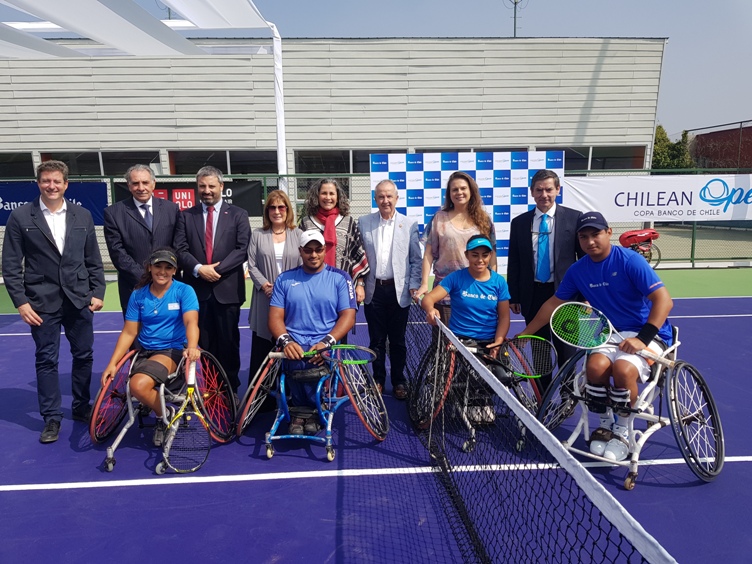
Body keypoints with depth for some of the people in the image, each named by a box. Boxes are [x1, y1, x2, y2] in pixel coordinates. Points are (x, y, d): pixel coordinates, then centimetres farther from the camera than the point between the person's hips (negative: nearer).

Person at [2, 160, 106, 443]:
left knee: (83, 356, 11)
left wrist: (98, 292, 2)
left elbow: (93, 260, 9)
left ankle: (82, 407, 29)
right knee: (46, 360, 6)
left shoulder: (82, 216, 6)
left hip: (80, 300, 2)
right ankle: (52, 418, 19)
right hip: (42, 302, -2)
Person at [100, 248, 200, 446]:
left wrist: (192, 347, -39)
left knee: (138, 385, -28)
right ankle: (165, 414, 7)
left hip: (173, 350, -4)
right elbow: (129, 332, 7)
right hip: (144, 351, 4)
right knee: (137, 388, -24)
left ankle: (164, 418, 1)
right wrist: (112, 363, -2)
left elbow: (191, 322, -19)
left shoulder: (184, 291, -5)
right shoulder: (138, 295, 5)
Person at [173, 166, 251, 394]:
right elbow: (180, 249, 1)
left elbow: (242, 249, -4)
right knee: (205, 343, 9)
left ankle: (230, 390, 18)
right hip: (197, 289, 2)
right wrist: (198, 268, -16)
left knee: (228, 343, 6)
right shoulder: (186, 216, 10)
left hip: (227, 288, -1)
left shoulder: (238, 215, 6)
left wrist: (217, 269, -13)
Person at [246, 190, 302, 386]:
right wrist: (265, 285, -12)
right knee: (261, 348, 3)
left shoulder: (298, 235, 8)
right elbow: (252, 266, 4)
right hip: (265, 299, 1)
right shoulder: (257, 235, 11)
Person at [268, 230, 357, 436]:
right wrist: (286, 341, -16)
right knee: (298, 360, -33)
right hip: (294, 344, 1)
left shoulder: (340, 277, 7)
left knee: (312, 364, -33)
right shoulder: (284, 279, 13)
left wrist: (326, 343, -18)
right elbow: (275, 316, 6)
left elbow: (348, 316, -1)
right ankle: (312, 410, -6)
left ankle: (301, 410, -2)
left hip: (327, 345, -1)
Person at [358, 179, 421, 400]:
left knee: (397, 340, 9)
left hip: (398, 290, -1)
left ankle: (399, 381, 23)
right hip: (373, 290, 1)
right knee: (376, 340, 10)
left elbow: (416, 260, 4)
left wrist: (414, 286, -4)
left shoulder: (409, 225, 2)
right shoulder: (363, 223, 4)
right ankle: (378, 380, 25)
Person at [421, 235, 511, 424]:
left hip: (489, 343, 2)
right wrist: (431, 310, -34)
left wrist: (497, 343, -11)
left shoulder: (499, 282, 6)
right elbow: (428, 298, -10)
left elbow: (504, 317, 5)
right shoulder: (456, 278, -1)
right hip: (460, 340, -2)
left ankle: (484, 399, 7)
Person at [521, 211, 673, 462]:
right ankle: (605, 424, 1)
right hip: (612, 333, 4)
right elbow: (554, 303, 14)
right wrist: (524, 333, 16)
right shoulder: (577, 270, 2)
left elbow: (664, 300, -19)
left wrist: (642, 338, -30)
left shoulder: (631, 261, -14)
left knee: (623, 368, -33)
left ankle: (622, 432, -4)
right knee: (595, 365, -28)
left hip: (648, 334, -4)